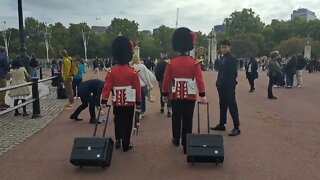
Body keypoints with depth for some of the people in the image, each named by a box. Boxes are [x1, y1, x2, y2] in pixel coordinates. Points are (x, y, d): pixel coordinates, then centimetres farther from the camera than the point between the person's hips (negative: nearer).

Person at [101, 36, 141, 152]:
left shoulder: (111, 71, -8)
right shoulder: (133, 71, -10)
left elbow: (107, 86, -11)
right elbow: (137, 88, -6)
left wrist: (104, 100, -9)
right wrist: (138, 102, 3)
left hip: (117, 103, 2)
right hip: (129, 103, -1)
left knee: (118, 122, 21)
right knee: (127, 124, 8)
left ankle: (118, 141, 25)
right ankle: (126, 145, 13)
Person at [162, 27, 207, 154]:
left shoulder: (171, 63, -3)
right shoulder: (195, 63, -6)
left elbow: (166, 80, -1)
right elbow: (199, 80, -10)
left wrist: (164, 94, 9)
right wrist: (203, 95, -6)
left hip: (175, 95, 2)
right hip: (190, 95, -1)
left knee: (176, 118, 19)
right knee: (187, 120, 4)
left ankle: (176, 140, 34)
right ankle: (186, 145, 9)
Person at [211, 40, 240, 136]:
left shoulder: (232, 59, -10)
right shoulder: (222, 59, 15)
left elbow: (234, 74, -16)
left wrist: (231, 85, -20)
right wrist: (218, 83, 12)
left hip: (229, 87, -8)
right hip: (222, 87, 8)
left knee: (232, 107, -4)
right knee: (222, 106, 14)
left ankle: (236, 128, 1)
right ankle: (221, 124, 23)